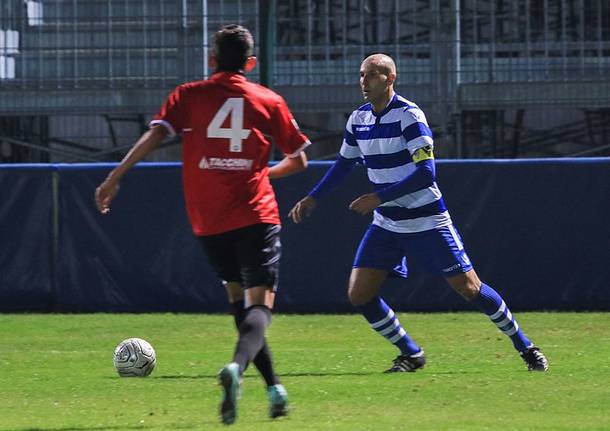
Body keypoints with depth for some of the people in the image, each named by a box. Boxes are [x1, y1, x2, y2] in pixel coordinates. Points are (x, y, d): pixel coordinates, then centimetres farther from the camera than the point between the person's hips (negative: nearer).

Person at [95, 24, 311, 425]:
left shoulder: (189, 95, 4)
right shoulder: (269, 101, 6)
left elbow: (154, 136, -10)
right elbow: (298, 160, 11)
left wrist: (115, 177, -9)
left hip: (209, 220, 2)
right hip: (255, 217, -2)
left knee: (239, 298, 19)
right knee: (260, 303, -8)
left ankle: (274, 387, 17)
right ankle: (237, 367, -37)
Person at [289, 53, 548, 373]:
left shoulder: (409, 115, -18)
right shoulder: (358, 119, 4)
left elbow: (426, 173, -24)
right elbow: (344, 163, 20)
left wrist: (379, 197, -27)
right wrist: (312, 199, 12)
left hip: (426, 222, -6)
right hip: (386, 224, 6)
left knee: (469, 287, -3)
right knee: (359, 294, -5)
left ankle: (526, 348, 14)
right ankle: (411, 355, 11)